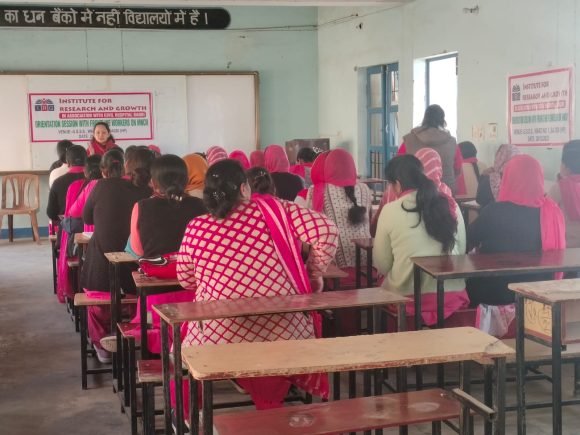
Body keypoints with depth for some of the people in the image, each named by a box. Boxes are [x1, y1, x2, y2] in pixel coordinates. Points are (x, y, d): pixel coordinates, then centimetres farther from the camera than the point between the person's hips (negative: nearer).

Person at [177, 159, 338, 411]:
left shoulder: (195, 229, -2)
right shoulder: (272, 209, -5)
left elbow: (187, 282, 12)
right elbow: (325, 231, -12)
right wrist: (314, 273, 4)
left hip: (219, 339, 1)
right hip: (283, 335, -1)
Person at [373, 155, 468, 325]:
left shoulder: (390, 211, -7)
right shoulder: (450, 204, 2)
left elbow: (382, 265, 0)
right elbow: (461, 251, 11)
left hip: (409, 298, -4)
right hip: (453, 296, 4)